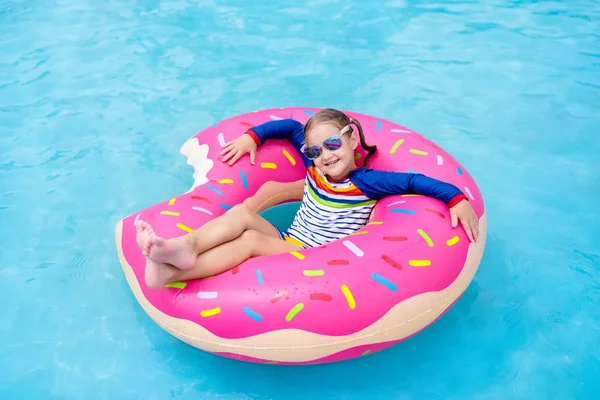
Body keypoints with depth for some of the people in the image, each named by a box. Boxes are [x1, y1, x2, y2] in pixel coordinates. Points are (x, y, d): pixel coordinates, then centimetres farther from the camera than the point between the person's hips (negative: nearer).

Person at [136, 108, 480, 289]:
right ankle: (186, 246, -43)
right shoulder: (315, 168, 9)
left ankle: (170, 271, -44)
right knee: (243, 213, -18)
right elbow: (291, 127, 21)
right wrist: (252, 136, 13)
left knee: (250, 240, -29)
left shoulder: (367, 182, -8)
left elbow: (415, 181, -15)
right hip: (286, 246, 6)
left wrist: (457, 198, -28)